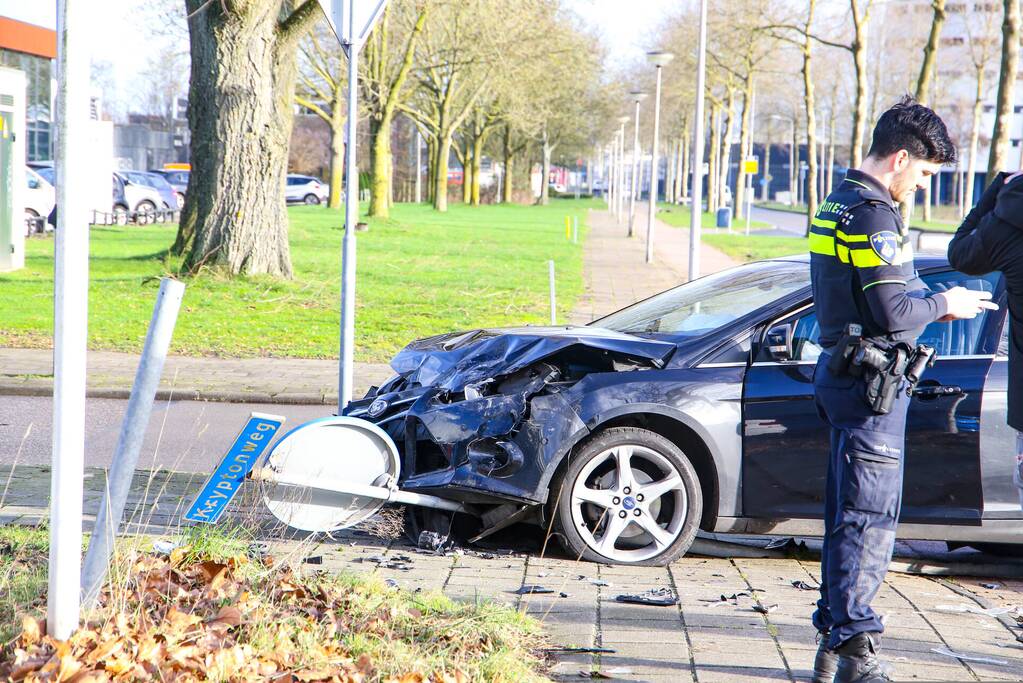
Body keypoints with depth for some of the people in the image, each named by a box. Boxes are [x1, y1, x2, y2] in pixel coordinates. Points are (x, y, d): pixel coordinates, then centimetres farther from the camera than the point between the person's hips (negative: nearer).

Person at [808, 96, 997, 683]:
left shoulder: (838, 206, 15)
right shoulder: (874, 215, -17)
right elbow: (892, 311, -21)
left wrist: (930, 302, 11)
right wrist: (943, 304, -5)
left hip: (841, 373, 10)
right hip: (870, 383, -10)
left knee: (848, 514, 15)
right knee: (870, 517, -7)